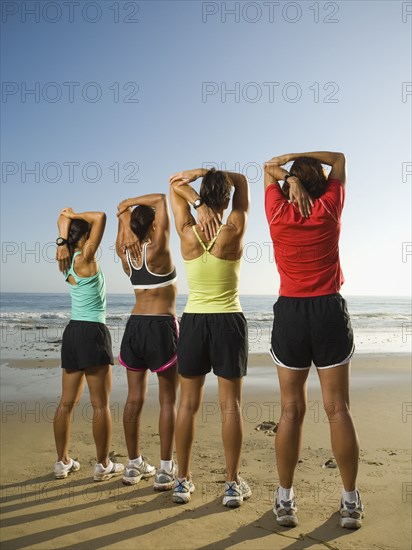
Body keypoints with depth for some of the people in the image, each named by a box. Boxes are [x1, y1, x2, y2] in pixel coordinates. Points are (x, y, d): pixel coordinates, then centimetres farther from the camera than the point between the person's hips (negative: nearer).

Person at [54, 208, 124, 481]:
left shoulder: (68, 259, 8)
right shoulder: (85, 258, -12)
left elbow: (65, 217, 18)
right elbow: (101, 217, -18)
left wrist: (63, 240, 1)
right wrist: (75, 215, -6)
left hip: (73, 331, 8)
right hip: (93, 332, -8)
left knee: (67, 402, 12)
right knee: (101, 405, 1)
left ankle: (63, 462, 21)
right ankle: (104, 465, 10)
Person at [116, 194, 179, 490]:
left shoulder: (126, 253, 4)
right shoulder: (158, 249, -11)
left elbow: (124, 209, 16)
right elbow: (161, 199, -9)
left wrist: (126, 209, -4)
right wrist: (132, 202, -6)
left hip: (135, 325, 6)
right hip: (162, 326, -6)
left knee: (135, 398, 11)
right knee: (168, 400, 3)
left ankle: (134, 465, 21)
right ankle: (165, 470, 7)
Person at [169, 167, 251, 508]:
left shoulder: (188, 233, -5)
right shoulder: (234, 233, -8)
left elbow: (175, 184, 9)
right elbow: (242, 181, 6)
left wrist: (196, 188, -8)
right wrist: (213, 172, -5)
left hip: (193, 322, 2)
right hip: (229, 322, -1)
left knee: (188, 403, 10)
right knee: (231, 405, 6)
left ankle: (183, 481, 19)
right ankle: (233, 484, 15)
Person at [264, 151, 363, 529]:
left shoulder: (278, 214, 1)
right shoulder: (329, 209, 1)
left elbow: (269, 168, 19)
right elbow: (339, 159, 18)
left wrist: (289, 173, 1)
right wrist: (304, 157, 5)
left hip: (290, 314, 1)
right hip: (330, 312, 0)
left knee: (292, 409, 6)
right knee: (338, 408, 5)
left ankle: (285, 500, 13)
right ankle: (351, 502, 14)